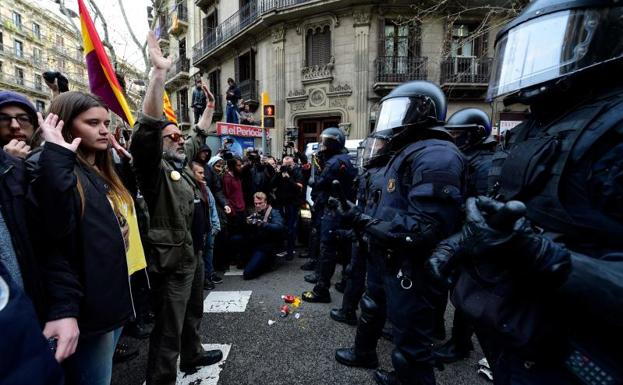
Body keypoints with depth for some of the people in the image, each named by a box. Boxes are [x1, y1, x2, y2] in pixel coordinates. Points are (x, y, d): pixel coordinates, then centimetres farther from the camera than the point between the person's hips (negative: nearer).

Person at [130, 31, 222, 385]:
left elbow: (200, 136, 25)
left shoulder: (182, 161, 10)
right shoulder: (155, 168, -15)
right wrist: (160, 72, -37)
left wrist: (210, 105, 26)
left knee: (193, 312, 26)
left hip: (193, 254, 10)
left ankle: (193, 356, 46)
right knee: (169, 328, 1)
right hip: (172, 259, -10)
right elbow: (149, 128, -31)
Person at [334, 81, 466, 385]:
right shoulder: (402, 153, 11)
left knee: (411, 340, 7)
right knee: (372, 309, 30)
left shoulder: (434, 156, -22)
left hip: (410, 268, -10)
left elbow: (425, 227, -30)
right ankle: (364, 353, 54)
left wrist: (366, 223, -24)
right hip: (385, 258, 11)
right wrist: (360, 217, 0)